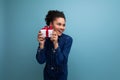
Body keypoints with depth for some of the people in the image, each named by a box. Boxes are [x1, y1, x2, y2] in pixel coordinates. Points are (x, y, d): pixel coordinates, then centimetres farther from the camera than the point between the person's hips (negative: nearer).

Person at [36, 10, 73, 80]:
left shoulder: (68, 39, -20)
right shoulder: (45, 38, -13)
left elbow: (61, 61, -24)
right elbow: (41, 61, -16)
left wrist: (56, 44, -35)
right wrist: (41, 44, -30)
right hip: (47, 74, 2)